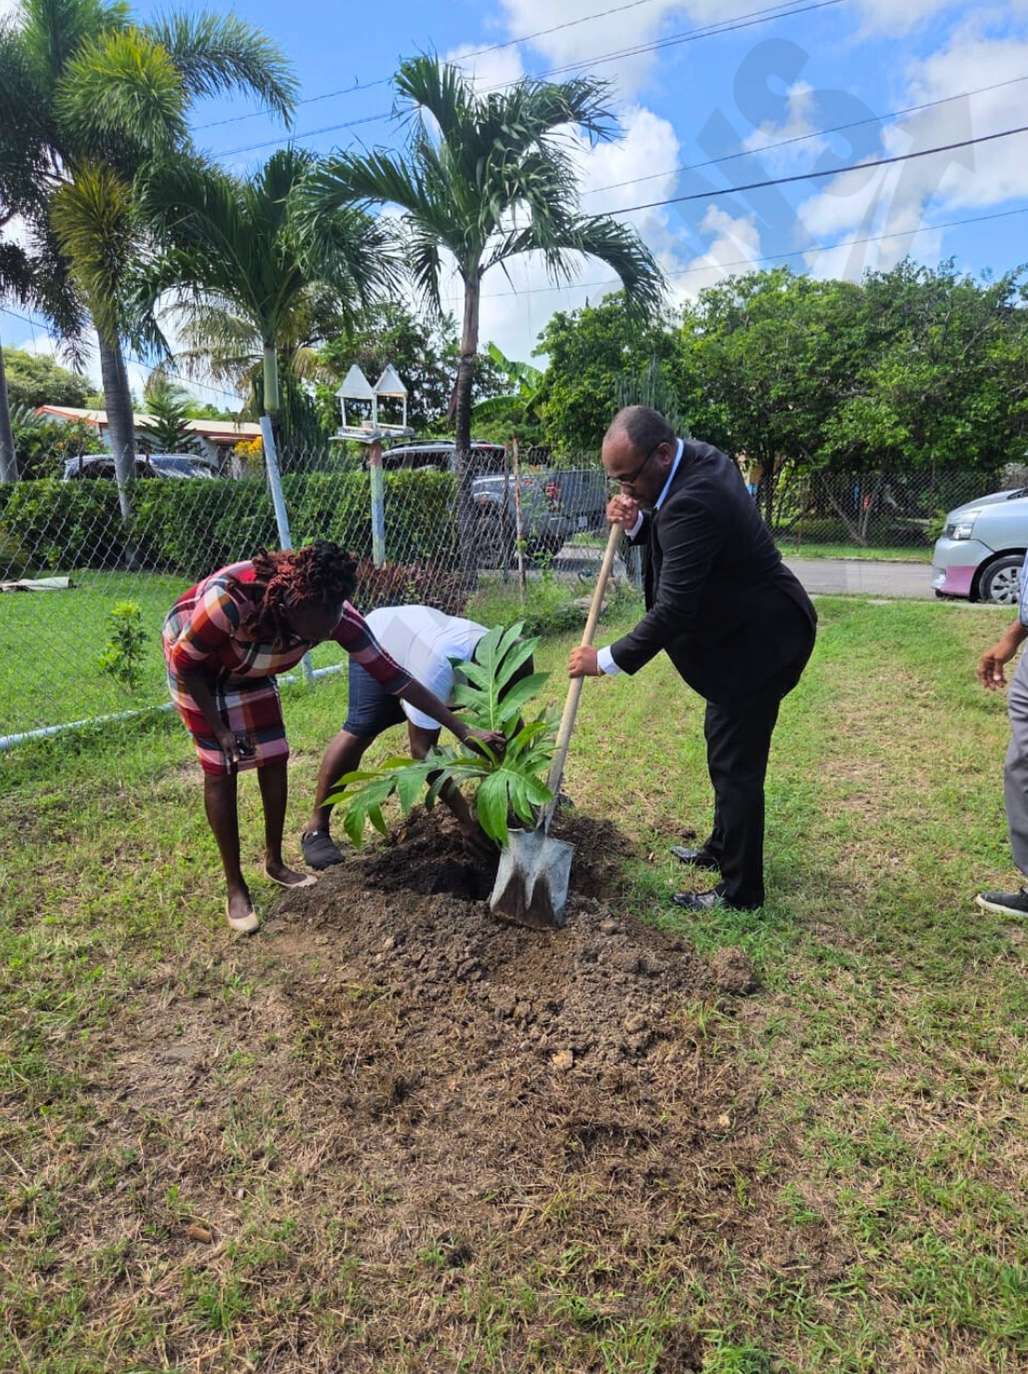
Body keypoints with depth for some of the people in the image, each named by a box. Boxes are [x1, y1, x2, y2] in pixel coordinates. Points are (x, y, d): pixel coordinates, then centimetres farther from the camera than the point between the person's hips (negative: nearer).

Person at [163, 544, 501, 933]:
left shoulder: (335, 615, -31)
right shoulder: (231, 598, -43)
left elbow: (392, 676, -26)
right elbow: (185, 661, -25)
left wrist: (463, 731, -26)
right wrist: (218, 727, -22)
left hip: (248, 667, 4)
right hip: (193, 660, -4)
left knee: (274, 758, 2)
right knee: (220, 767, -7)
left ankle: (274, 862, 22)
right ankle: (235, 888, 5)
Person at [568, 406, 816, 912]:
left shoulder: (693, 502, -30)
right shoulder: (697, 456, 2)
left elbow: (673, 611, -30)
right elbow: (670, 536, 14)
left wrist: (607, 660, -20)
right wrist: (636, 522, -7)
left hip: (759, 641, -11)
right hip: (747, 628, 11)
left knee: (735, 763, -1)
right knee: (723, 744, 21)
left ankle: (740, 890, 14)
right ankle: (723, 848, 39)